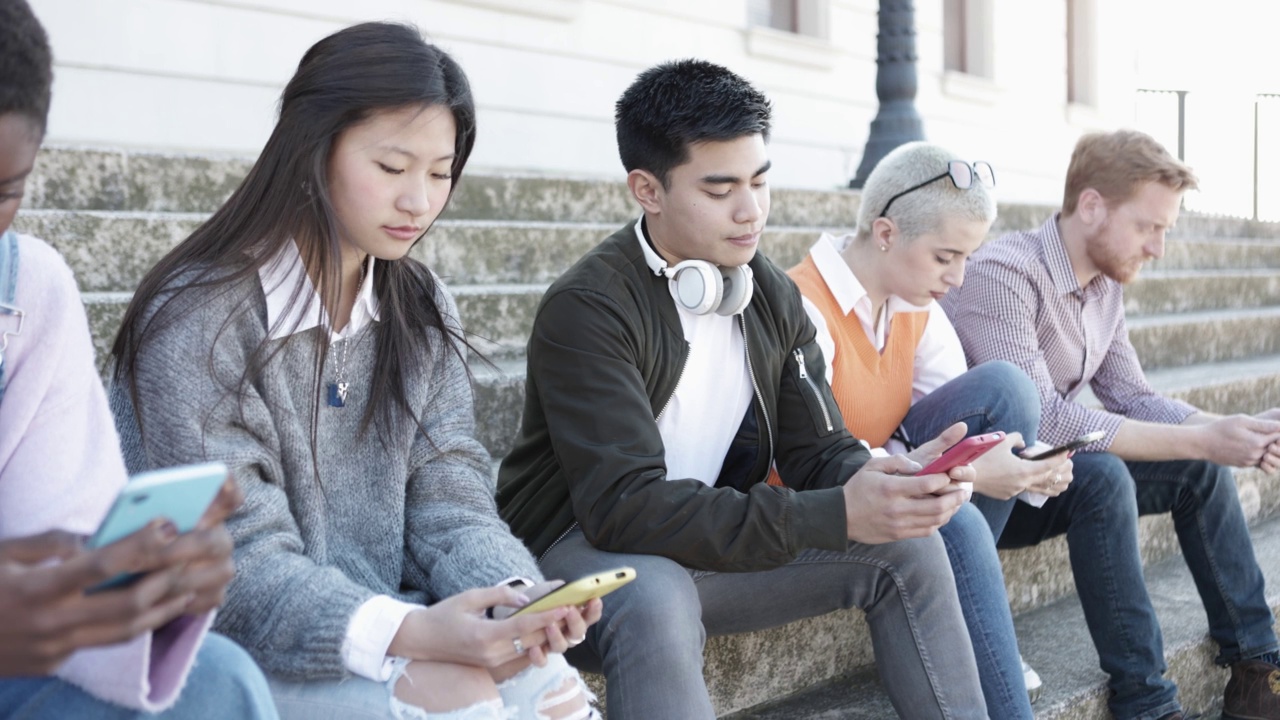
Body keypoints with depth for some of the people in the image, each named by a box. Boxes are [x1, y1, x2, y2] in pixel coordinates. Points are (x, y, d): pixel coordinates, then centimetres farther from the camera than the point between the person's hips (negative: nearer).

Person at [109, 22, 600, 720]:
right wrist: (407, 632, -33)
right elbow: (239, 561, -18)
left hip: (391, 621, 6)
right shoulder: (199, 320, -14)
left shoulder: (422, 309, 8)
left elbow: (448, 495, 0)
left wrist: (515, 595, -21)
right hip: (240, 652, -5)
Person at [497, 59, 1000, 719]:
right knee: (656, 599, -39)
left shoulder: (773, 299, 2)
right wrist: (835, 516, -34)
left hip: (714, 541, 7)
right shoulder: (585, 310, -21)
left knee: (906, 547, -5)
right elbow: (624, 505, -29)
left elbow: (817, 452, 1)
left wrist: (890, 477, -24)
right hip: (581, 551, -6)